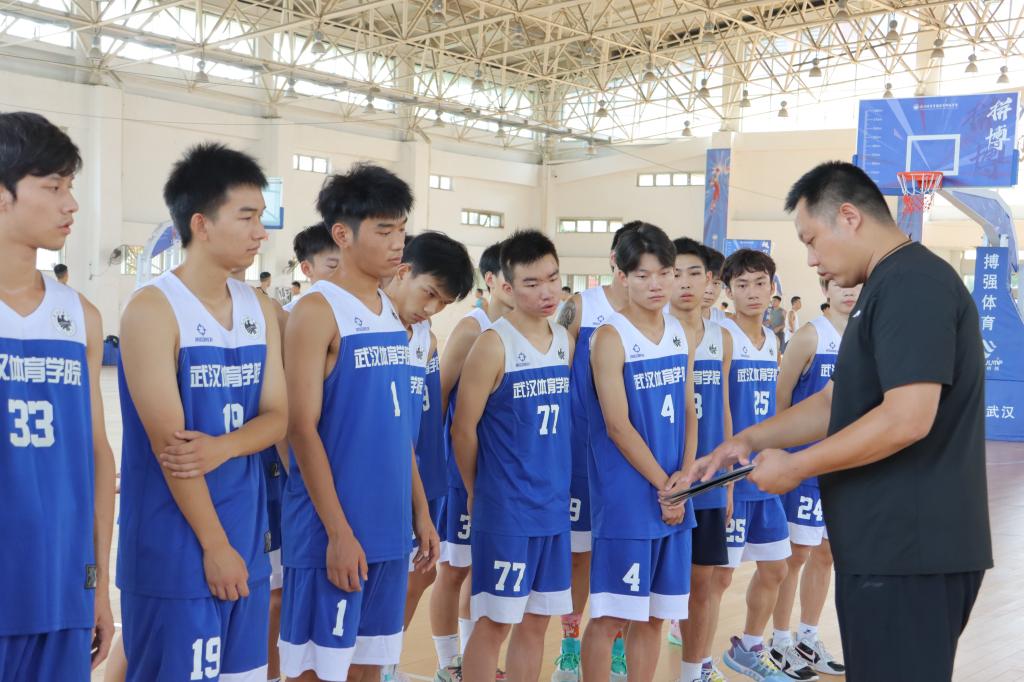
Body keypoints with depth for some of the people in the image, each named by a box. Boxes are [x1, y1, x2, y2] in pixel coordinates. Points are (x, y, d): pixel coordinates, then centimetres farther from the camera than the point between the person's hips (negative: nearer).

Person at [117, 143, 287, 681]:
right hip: (173, 549, -6)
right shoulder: (153, 309, -13)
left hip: (246, 541, 7)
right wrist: (214, 545, -14)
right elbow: (167, 442, -16)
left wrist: (223, 447, -15)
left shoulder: (261, 310, 9)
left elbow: (276, 416, 7)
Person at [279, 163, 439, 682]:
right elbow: (302, 429, -15)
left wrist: (420, 512, 13)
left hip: (390, 527, 7)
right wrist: (338, 532, -17)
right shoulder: (316, 311, -11)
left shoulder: (390, 312, 11)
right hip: (333, 532, -7)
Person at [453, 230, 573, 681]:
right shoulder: (494, 344, -12)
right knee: (495, 622, 2)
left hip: (554, 508, 6)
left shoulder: (565, 341, 7)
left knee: (536, 622, 13)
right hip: (506, 511, -6)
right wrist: (479, 493, 0)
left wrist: (557, 486, 11)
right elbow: (463, 429, -9)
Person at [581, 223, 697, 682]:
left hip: (674, 498, 6)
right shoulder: (611, 337, -10)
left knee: (654, 613, 13)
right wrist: (662, 485, -11)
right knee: (610, 613, -1)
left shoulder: (679, 334, 10)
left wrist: (684, 477, -4)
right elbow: (618, 426, -14)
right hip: (625, 498, -6)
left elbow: (688, 412, 10)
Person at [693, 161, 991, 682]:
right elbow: (840, 402, 21)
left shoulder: (913, 284, -17)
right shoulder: (889, 287, 17)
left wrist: (795, 467, -17)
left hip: (909, 548, -10)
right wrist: (752, 439, 11)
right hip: (891, 544, 10)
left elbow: (907, 418, -26)